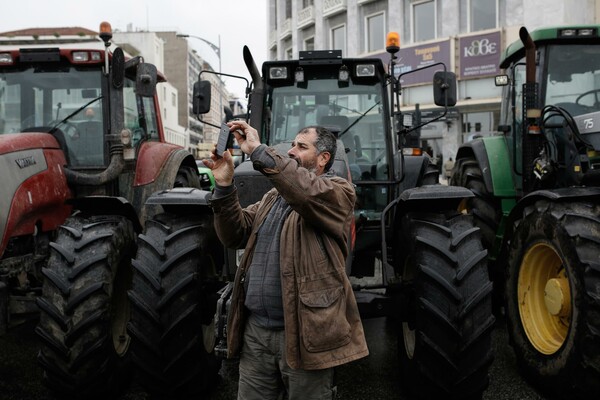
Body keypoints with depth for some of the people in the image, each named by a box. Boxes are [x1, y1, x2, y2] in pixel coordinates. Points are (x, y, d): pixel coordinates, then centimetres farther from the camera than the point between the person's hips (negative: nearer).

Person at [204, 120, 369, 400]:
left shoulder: (338, 191, -3)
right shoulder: (274, 195, 19)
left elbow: (309, 192, -26)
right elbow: (236, 235, 10)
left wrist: (259, 151, -24)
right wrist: (224, 186, -3)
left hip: (303, 332, -6)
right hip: (255, 329, 7)